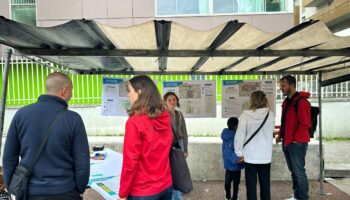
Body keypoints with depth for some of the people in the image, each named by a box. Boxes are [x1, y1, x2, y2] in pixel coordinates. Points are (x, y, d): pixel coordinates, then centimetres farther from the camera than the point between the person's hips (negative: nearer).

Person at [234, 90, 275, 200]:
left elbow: (239, 136, -13)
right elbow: (270, 132, 7)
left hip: (250, 156, -2)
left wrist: (239, 153, -2)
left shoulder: (245, 115, -14)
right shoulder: (271, 115, -5)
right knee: (265, 184, 17)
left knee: (251, 184, 10)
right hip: (266, 156, 3)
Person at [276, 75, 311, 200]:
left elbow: (305, 124, -19)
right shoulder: (286, 102, 14)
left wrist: (294, 139, -16)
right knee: (293, 170, 16)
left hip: (297, 142, -9)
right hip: (287, 142, 9)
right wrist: (280, 135, 11)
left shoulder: (301, 101, -14)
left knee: (299, 171, 0)